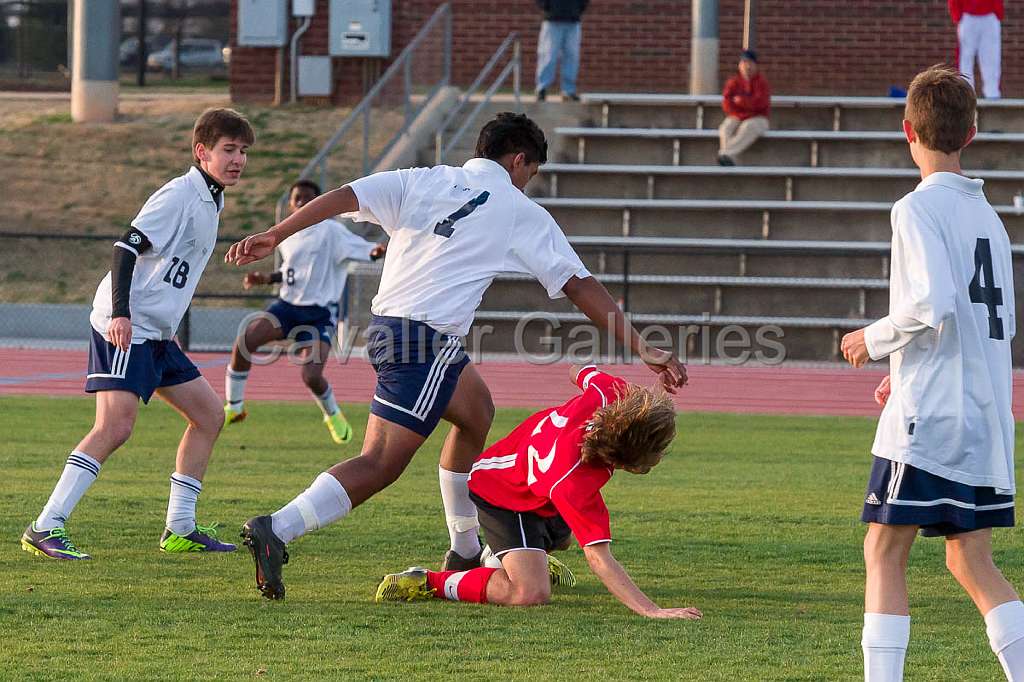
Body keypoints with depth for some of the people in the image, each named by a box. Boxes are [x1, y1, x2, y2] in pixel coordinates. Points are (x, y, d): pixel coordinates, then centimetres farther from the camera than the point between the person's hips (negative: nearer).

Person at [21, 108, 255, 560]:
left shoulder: (211, 201, 17)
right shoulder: (178, 196, -12)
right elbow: (126, 247, -19)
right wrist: (121, 313, -27)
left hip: (156, 335, 10)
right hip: (124, 330, -10)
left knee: (208, 414, 11)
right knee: (115, 425, -21)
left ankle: (180, 529, 14)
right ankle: (45, 529, -22)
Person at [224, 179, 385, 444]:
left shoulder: (330, 231, -8)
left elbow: (360, 248, -18)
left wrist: (376, 251, -41)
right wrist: (266, 278, 11)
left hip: (320, 313, -5)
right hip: (288, 305, 5)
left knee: (312, 376, -20)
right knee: (245, 340, -21)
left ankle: (333, 415, 16)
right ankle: (234, 407, -3)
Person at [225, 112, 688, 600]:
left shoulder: (421, 181, 14)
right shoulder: (522, 213, 5)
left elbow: (344, 197, 0)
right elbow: (581, 287, 5)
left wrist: (274, 236, -2)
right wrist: (642, 350, 7)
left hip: (386, 326, 8)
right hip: (426, 339, -8)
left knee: (476, 410, 28)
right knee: (380, 464, -13)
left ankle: (465, 552, 32)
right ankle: (276, 531, -32)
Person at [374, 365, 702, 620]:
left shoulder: (607, 393, -31)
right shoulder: (575, 482, -47)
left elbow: (585, 373, -5)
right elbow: (599, 559, -46)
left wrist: (580, 371, 20)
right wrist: (652, 611, -52)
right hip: (503, 499, -9)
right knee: (530, 593, -29)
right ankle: (429, 583, -11)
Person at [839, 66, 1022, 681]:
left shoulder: (919, 209, -10)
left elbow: (931, 306, -22)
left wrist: (874, 339, -4)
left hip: (928, 419, -7)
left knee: (884, 555, -2)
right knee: (972, 562, 12)